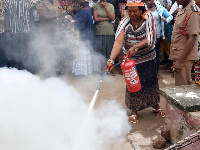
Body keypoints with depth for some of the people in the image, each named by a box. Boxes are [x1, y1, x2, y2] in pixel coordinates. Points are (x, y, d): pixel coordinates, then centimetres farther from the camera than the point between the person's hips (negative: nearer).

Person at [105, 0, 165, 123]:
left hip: (149, 57, 1)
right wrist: (111, 60, -43)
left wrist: (136, 47, -36)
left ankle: (156, 105, 36)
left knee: (151, 81, 12)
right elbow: (118, 42, -31)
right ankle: (134, 110, 21)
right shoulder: (125, 23, -18)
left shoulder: (148, 18, -16)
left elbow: (150, 39, -22)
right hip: (132, 59, -1)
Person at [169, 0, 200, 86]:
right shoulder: (181, 10, 9)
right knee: (178, 85, 20)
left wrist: (180, 61, -21)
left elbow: (192, 39, -22)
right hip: (177, 54, 9)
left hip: (184, 56, -9)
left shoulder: (193, 12, -19)